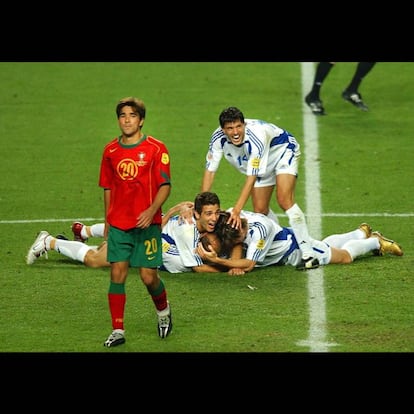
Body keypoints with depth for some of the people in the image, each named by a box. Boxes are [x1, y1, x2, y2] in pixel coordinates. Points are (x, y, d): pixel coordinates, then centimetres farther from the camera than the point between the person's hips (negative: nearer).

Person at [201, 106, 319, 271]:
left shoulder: (256, 136, -42)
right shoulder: (218, 138, -25)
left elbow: (251, 178, -42)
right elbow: (209, 171, -18)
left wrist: (237, 210, -45)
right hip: (261, 166, 6)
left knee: (284, 200, -25)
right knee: (260, 210, 0)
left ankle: (308, 253, -25)